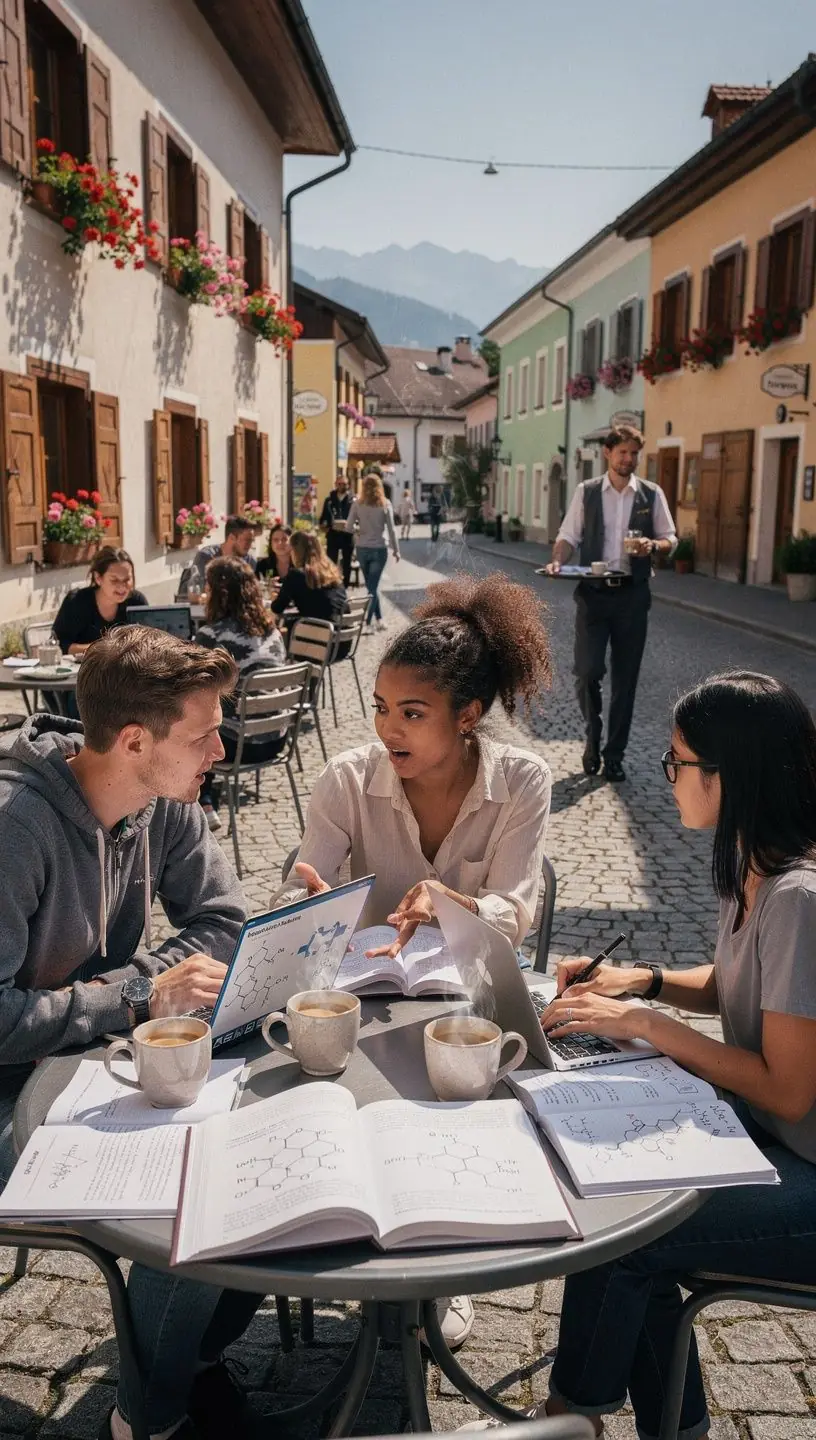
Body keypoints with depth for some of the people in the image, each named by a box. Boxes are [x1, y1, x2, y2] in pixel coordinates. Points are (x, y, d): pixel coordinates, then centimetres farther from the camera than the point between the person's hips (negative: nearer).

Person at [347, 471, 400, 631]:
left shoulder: (357, 503, -4)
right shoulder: (385, 504, -6)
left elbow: (349, 527, -5)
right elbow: (391, 529, -5)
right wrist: (396, 550, 4)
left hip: (362, 549, 2)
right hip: (379, 549, -2)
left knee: (371, 586, 17)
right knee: (373, 586, 3)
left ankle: (379, 619, 22)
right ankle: (366, 621, -5)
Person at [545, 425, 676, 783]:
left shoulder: (651, 494, 6)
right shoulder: (586, 492, 6)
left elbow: (670, 539, 9)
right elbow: (568, 536, 4)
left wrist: (653, 546, -13)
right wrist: (557, 562, -16)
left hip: (632, 595, 1)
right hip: (593, 593, -1)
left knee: (625, 678, 6)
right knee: (587, 672, -9)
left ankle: (614, 754, 18)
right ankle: (593, 735, 19)